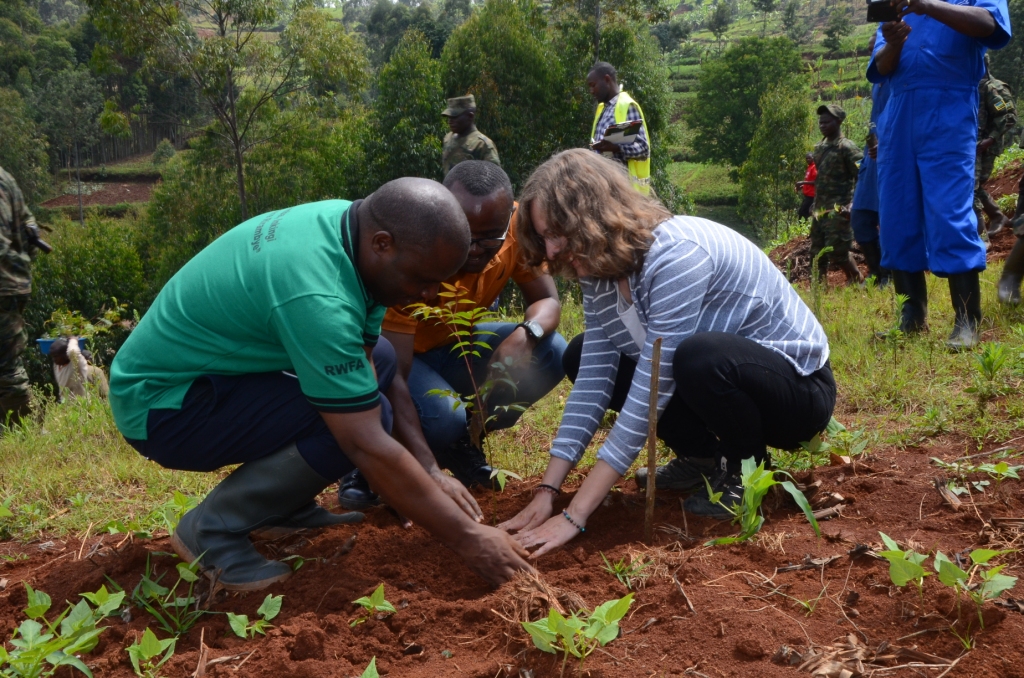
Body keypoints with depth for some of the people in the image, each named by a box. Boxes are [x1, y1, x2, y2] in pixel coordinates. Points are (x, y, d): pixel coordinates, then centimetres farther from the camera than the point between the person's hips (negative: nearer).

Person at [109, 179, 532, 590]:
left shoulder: (349, 222, -6)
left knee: (380, 359, 10)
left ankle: (281, 505, 11)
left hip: (209, 372, 9)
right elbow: (368, 447, -32)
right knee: (354, 422, -26)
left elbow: (375, 362, 1)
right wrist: (468, 538, -25)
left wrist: (430, 471, -3)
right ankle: (212, 527, -8)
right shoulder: (315, 296, -33)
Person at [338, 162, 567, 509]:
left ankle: (460, 440, 1)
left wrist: (526, 334, -38)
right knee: (441, 419, -35)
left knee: (550, 354, -19)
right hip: (400, 353, -5)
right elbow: (393, 377, -37)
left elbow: (547, 300, -12)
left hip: (452, 346, 5)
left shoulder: (515, 224, -21)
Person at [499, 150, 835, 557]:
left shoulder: (675, 254, -30)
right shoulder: (601, 270, -4)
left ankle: (746, 469, -8)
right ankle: (703, 457, 8)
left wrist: (575, 516, -32)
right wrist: (547, 492, -16)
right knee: (581, 356, 1)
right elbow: (592, 380, -8)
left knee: (699, 357, -38)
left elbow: (649, 396, -33)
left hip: (798, 386, -8)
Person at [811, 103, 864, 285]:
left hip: (839, 210, -8)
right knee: (817, 252, 8)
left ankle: (857, 280, 13)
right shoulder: (819, 147, 13)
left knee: (838, 252, -7)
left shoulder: (846, 147, -10)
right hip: (820, 209, 8)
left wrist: (852, 205, -22)